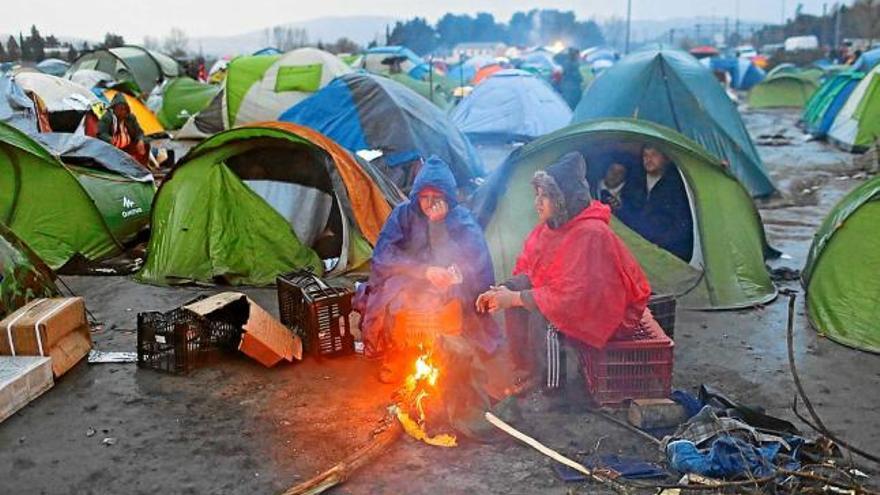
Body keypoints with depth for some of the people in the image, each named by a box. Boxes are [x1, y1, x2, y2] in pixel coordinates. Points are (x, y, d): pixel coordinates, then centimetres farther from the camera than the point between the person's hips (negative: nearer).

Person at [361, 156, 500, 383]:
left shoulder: (462, 218, -1)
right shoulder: (403, 213, -1)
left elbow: (473, 259, -14)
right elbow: (384, 255, -11)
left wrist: (440, 224, -20)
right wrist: (425, 271, -22)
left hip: (449, 286, 0)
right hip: (406, 282, 0)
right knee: (393, 301, -30)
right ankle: (395, 357, -5)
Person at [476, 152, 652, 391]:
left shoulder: (591, 234, -29)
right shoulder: (551, 225, -1)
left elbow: (574, 296, -32)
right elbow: (527, 271, 7)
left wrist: (515, 298, -28)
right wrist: (503, 291, -14)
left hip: (610, 310, -9)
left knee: (541, 315, -30)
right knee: (515, 289, -8)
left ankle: (552, 388, -8)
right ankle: (524, 371, 2)